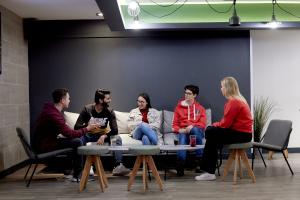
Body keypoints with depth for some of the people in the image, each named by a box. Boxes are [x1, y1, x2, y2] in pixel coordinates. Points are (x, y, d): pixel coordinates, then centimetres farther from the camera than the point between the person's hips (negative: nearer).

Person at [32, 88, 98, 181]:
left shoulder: (51, 109, 6)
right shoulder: (53, 115, -26)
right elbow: (70, 134, -25)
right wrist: (87, 129, -13)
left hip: (44, 142, 10)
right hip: (44, 146, -10)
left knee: (75, 140, 14)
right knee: (77, 142, -15)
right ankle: (77, 176, -5)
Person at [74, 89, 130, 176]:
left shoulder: (110, 112, -11)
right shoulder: (87, 109, -15)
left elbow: (115, 130, -17)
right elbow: (76, 127, -20)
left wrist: (104, 136, -36)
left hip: (103, 135, 2)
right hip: (88, 135, -1)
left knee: (118, 138, -25)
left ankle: (118, 166, -28)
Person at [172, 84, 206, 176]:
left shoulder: (200, 108, 17)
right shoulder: (179, 107, 19)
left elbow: (203, 124, 5)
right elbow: (175, 124, 15)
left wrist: (192, 126, -15)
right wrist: (180, 130, -9)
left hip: (196, 130, 0)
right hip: (183, 131, 0)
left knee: (195, 129, -38)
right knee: (182, 139, -37)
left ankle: (199, 160, -35)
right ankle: (180, 167, -51)